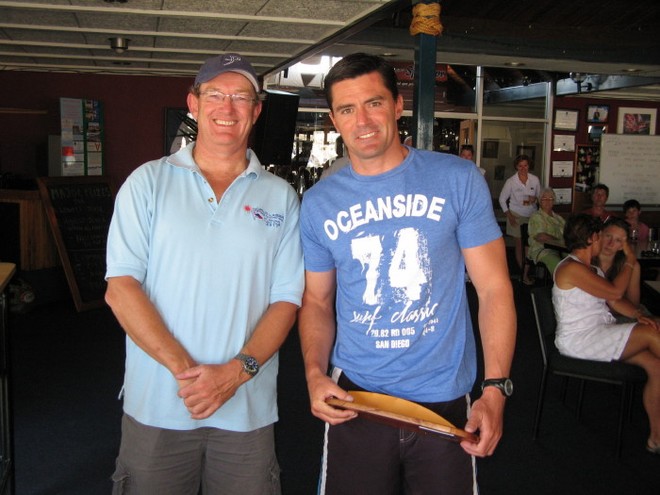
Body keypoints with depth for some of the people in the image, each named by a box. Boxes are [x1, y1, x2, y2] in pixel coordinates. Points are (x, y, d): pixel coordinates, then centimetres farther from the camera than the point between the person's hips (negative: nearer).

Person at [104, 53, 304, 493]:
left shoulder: (281, 198, 5)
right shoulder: (149, 183, 3)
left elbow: (286, 300, 2)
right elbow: (120, 287, -4)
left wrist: (236, 371, -13)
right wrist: (182, 367, -14)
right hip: (156, 407, 0)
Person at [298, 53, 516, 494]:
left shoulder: (458, 180, -6)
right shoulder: (319, 203, 1)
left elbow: (494, 287, -5)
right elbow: (317, 301, 9)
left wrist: (495, 389, -13)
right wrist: (315, 372, -8)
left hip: (444, 400, -1)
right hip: (354, 395, 2)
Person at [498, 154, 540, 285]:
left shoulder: (535, 180, 0)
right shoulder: (511, 181, -4)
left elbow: (540, 196, 12)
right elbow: (502, 199, 3)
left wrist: (535, 199, -12)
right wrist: (509, 215, -3)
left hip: (532, 215, 1)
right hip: (516, 215, -1)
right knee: (519, 244, 4)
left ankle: (525, 274, 1)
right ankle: (523, 273, 14)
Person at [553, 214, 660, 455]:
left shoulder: (592, 268, 19)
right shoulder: (571, 268, -14)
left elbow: (614, 301, 14)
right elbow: (615, 291, -15)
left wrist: (638, 314, -6)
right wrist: (630, 261, -1)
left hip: (602, 333, 9)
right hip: (579, 340, -9)